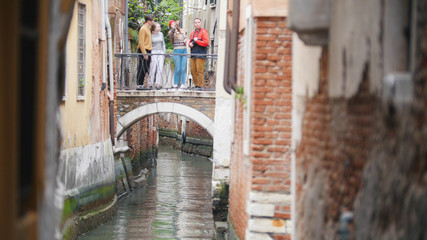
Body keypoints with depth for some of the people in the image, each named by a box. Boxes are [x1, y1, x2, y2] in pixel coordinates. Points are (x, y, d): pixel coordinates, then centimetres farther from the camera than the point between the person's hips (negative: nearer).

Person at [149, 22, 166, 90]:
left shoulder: (161, 34, 12)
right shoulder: (150, 35, -1)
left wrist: (164, 53, 10)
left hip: (161, 53, 4)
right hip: (153, 53, -4)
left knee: (160, 69, -3)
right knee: (153, 69, -6)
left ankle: (158, 84, -2)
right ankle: (151, 84, 1)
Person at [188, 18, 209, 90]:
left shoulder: (203, 32, -3)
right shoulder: (193, 33, 19)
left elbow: (206, 43, -12)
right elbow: (190, 41, 29)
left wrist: (197, 41, -11)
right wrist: (190, 44, 5)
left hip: (200, 54, -7)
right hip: (193, 54, 7)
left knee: (199, 70, -10)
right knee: (193, 70, 5)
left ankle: (200, 85, -7)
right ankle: (196, 85, 11)